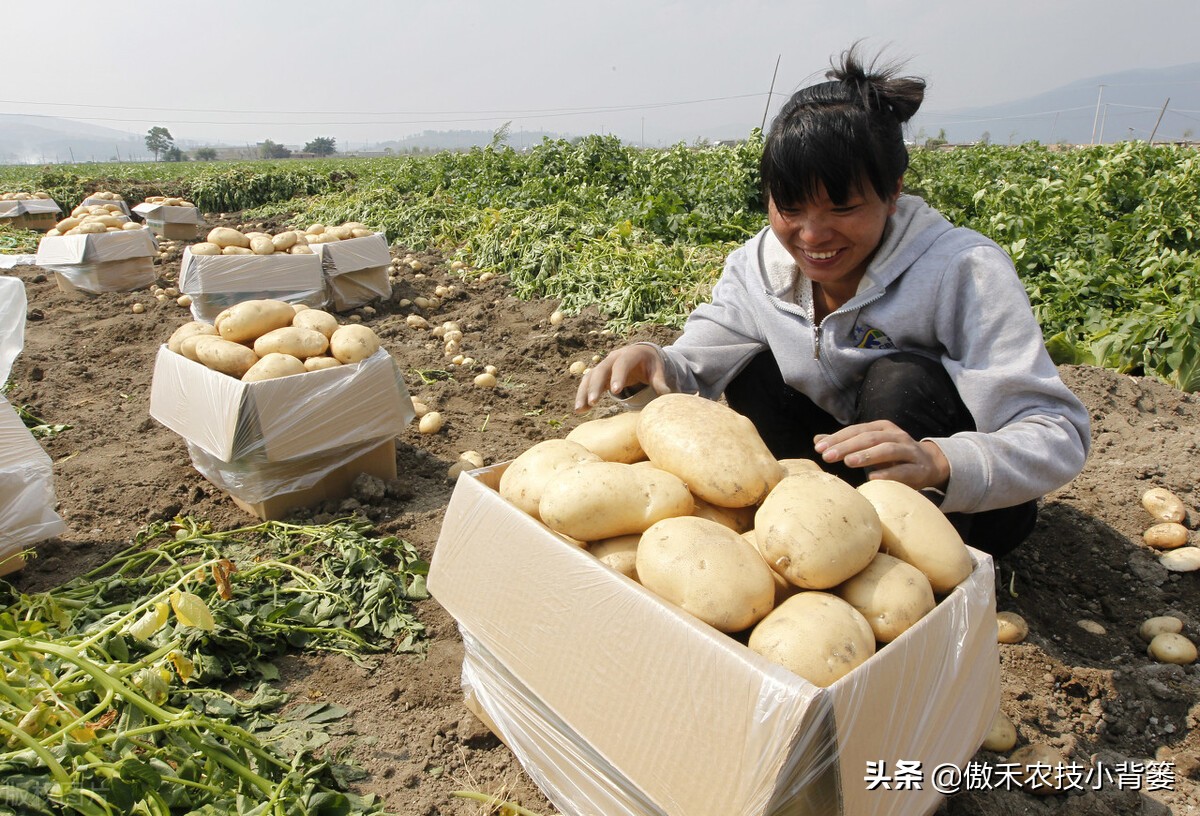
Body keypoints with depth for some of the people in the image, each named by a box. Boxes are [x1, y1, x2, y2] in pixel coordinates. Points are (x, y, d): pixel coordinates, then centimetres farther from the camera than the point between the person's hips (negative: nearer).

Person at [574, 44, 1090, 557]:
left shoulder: (963, 271, -26)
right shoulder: (756, 267, -11)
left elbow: (1061, 436, -30)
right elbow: (694, 368, -11)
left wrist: (940, 464, -50)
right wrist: (650, 368, -36)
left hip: (973, 504, -4)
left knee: (900, 380, -30)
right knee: (752, 371, -12)